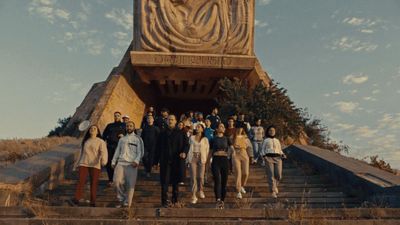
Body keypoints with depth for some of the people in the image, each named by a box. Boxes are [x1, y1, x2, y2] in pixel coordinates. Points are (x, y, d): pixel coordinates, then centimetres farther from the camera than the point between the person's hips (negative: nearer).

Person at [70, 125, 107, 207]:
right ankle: (76, 199, -14)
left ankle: (93, 202, 4)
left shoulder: (100, 142, 5)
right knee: (81, 181, -10)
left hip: (95, 165, -3)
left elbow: (103, 152, -11)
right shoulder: (85, 141, 20)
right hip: (83, 164, 3)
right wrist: (76, 164, 25)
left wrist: (103, 160, -31)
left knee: (94, 183, -2)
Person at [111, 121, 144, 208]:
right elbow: (117, 151, 21)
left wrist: (136, 161, -14)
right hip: (121, 162, 3)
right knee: (117, 181, -10)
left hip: (131, 164, -3)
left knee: (130, 184, -7)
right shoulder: (122, 139, 22)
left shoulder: (137, 139, 10)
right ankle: (121, 200, 6)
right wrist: (113, 162, 10)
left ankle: (127, 204, 0)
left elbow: (140, 152, 2)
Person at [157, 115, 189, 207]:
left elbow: (186, 144, 3)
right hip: (165, 161, 0)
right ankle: (165, 200, 4)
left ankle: (175, 199, 18)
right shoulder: (162, 133, 10)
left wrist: (184, 152, -17)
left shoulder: (180, 133, 7)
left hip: (177, 160, 0)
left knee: (175, 181, 7)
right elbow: (159, 147, 9)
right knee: (164, 181, -2)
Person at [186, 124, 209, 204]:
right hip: (193, 158, 1)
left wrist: (205, 159, -2)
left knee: (201, 176, 0)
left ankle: (201, 190, 28)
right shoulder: (192, 138, 11)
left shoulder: (205, 139, 7)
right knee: (193, 177, -4)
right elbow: (189, 147, 10)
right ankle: (194, 196, -3)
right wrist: (188, 158, 3)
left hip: (201, 158, -1)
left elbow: (207, 150, 6)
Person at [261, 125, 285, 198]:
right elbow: (263, 150, 10)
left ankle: (275, 185, 24)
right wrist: (264, 156, -10)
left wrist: (283, 155, 2)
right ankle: (273, 192, -6)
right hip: (269, 158, -3)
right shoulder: (265, 141, 13)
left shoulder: (277, 141, 22)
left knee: (278, 175, -6)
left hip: (278, 159, 3)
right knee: (271, 175, -11)